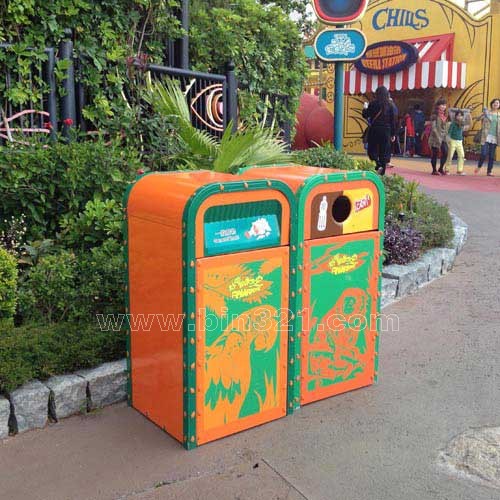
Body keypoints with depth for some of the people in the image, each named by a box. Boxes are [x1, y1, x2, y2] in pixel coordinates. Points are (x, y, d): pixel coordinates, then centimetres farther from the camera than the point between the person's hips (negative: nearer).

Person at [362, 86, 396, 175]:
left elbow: (365, 115, -1)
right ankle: (382, 172, 6)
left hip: (374, 130, -2)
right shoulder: (389, 106, 3)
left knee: (372, 150, 7)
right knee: (384, 152, 7)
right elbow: (392, 121, 4)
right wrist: (393, 134, 10)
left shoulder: (373, 104, -5)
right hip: (386, 131, 2)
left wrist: (365, 108, 21)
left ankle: (378, 165, -18)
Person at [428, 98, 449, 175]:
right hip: (435, 138, -6)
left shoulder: (444, 116, 14)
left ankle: (441, 169, 7)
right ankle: (434, 170, 10)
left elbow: (446, 127, 19)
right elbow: (433, 128, -12)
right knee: (435, 154, 0)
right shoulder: (435, 115, -7)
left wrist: (446, 136, 9)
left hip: (443, 138, 6)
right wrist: (438, 138, -17)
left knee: (445, 153, -7)